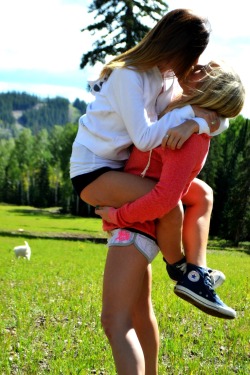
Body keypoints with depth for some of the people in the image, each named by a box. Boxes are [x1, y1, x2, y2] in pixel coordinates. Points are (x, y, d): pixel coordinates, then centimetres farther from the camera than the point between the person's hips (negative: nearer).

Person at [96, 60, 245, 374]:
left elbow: (165, 198, -31)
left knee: (115, 322, -16)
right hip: (135, 227, 10)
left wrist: (119, 215, -18)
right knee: (139, 311, 25)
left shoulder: (189, 134, -23)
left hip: (133, 227, -10)